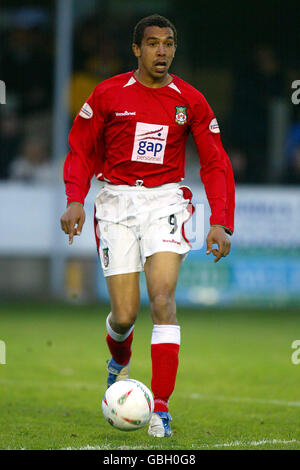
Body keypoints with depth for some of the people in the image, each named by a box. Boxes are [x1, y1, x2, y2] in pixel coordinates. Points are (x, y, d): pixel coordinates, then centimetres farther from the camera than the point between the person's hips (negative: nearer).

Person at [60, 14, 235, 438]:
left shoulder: (190, 101, 3)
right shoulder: (108, 95, 0)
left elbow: (215, 164, 6)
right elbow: (81, 152, 8)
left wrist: (221, 223, -5)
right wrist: (76, 200, -9)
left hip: (166, 200, 0)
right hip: (117, 200, 0)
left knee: (162, 298, -20)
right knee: (125, 314, -4)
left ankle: (161, 408, -19)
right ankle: (120, 360, 35)